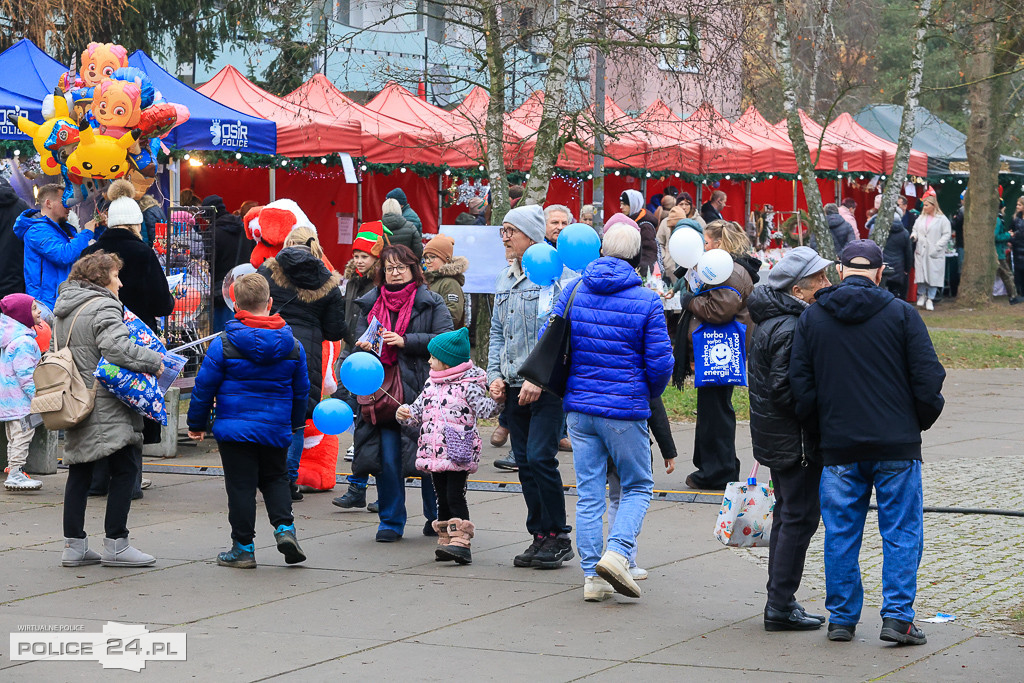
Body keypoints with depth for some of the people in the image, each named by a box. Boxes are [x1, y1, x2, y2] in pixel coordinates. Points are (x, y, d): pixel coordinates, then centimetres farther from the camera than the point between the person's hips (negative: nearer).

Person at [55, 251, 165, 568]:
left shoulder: (63, 310, 17)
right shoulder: (103, 307, -13)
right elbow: (117, 348, -26)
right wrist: (153, 361, -15)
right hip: (105, 407, -9)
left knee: (79, 473, 12)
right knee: (124, 470, -3)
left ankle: (74, 545, 13)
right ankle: (115, 545, -3)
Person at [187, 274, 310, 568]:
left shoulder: (223, 344, -9)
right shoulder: (292, 345, 1)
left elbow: (204, 386, -4)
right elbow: (301, 389, 12)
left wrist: (197, 423, 8)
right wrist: (295, 422, 28)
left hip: (234, 428, -3)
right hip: (276, 430, 3)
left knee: (241, 486, 3)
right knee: (275, 478, 20)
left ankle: (243, 547, 7)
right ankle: (284, 527, 1)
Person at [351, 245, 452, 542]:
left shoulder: (430, 302, 3)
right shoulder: (371, 302, 15)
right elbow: (358, 336, 24)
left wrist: (405, 341, -16)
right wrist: (363, 346, 0)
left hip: (420, 392, -3)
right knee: (387, 460, -1)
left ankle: (436, 518, 20)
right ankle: (391, 522, 9)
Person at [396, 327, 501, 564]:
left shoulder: (468, 386, -9)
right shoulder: (431, 385, 14)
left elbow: (484, 409, -17)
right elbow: (418, 410, 21)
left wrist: (496, 400, -36)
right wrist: (405, 413, 1)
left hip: (458, 454, -7)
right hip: (434, 453, 7)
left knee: (455, 496, -11)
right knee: (442, 499, 11)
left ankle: (461, 542, -12)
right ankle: (446, 540, 18)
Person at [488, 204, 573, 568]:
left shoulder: (552, 276, -9)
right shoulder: (504, 279, 15)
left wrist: (538, 378, -19)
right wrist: (495, 375, 7)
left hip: (546, 387, -7)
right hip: (514, 388, 7)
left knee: (540, 457, -12)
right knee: (524, 461, 7)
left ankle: (559, 536, -1)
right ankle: (540, 536, 15)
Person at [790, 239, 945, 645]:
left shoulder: (811, 318, 3)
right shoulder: (902, 314, -4)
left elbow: (800, 384, 3)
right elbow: (927, 379, -4)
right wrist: (920, 421, 12)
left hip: (839, 445, 2)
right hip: (897, 445, -2)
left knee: (841, 534, 10)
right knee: (901, 532, 4)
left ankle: (841, 618, 13)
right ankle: (897, 616, 0)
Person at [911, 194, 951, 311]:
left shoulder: (942, 219, -3)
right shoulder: (921, 218, 13)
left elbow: (946, 235, -5)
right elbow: (915, 230, 21)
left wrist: (936, 247, -13)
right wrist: (914, 236, -3)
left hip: (935, 253, -4)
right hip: (921, 251, 4)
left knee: (933, 275, -2)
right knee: (921, 274, 1)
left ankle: (930, 299, 6)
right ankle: (922, 295, 17)